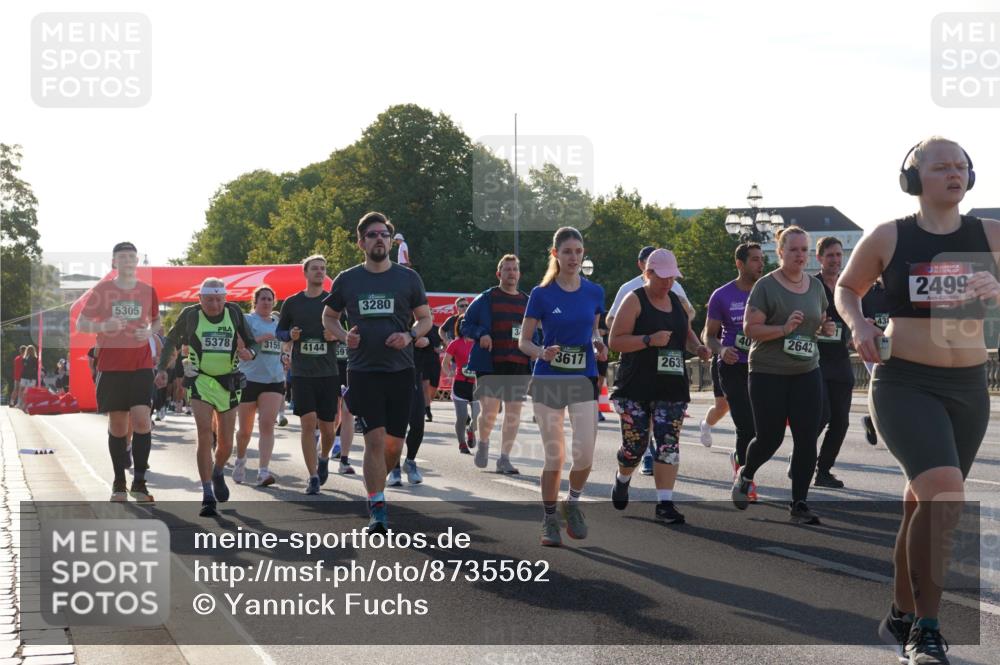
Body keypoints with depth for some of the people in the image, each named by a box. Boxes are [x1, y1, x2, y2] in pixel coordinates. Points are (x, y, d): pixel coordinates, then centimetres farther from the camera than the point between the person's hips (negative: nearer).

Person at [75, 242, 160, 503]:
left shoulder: (147, 290, 5)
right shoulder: (102, 290, 1)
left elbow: (156, 321, 19)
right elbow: (80, 324, 3)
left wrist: (150, 332, -4)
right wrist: (104, 326, -17)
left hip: (141, 366, 0)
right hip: (111, 367, 0)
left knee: (141, 420, -13)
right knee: (117, 425, 4)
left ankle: (139, 482, -4)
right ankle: (119, 483, 15)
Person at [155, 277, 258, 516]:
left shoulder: (234, 313, -1)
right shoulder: (190, 315, -4)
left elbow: (252, 343, 3)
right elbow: (171, 341, 11)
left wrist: (247, 353, -19)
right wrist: (162, 368, 4)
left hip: (228, 383, 2)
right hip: (200, 382, -2)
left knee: (226, 444, 10)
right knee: (205, 437, -17)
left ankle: (218, 473, 43)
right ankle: (208, 497, -14)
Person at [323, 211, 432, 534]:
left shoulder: (408, 278, 5)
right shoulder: (347, 280, 5)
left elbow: (426, 318, 11)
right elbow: (328, 317, 17)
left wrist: (410, 336, -10)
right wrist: (344, 336, -3)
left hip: (400, 371, 1)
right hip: (363, 371, -1)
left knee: (394, 443, 6)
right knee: (375, 439, -11)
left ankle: (375, 487, 34)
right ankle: (378, 510, -7)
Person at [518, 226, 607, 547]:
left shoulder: (594, 292, 6)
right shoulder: (542, 294, -3)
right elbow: (523, 342, 1)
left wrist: (597, 345, -2)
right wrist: (543, 353, -19)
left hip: (584, 380, 2)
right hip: (548, 380, -2)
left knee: (585, 453, -13)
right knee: (554, 457, 1)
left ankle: (573, 503, 15)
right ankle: (549, 519, 18)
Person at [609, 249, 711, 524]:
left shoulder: (677, 301, 14)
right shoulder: (635, 300, -4)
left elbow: (686, 332, 30)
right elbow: (615, 341, -10)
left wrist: (698, 347, 9)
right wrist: (650, 340, -21)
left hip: (671, 388, 4)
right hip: (636, 387, -4)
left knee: (669, 445, -5)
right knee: (635, 446, 1)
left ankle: (664, 503, -3)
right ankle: (622, 479, 34)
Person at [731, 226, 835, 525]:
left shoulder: (815, 286, 9)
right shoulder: (766, 286, -9)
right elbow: (750, 328, -12)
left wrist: (826, 327, 1)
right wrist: (783, 329, -25)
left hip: (807, 373, 5)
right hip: (768, 374, -5)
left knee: (807, 440, -3)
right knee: (770, 439, 2)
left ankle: (799, 504, 6)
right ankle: (745, 475, 34)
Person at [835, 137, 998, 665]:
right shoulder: (888, 238, -2)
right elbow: (846, 288, 12)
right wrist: (858, 324, -8)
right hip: (904, 384, -3)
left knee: (924, 502, 15)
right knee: (945, 494, -23)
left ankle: (901, 617, 34)